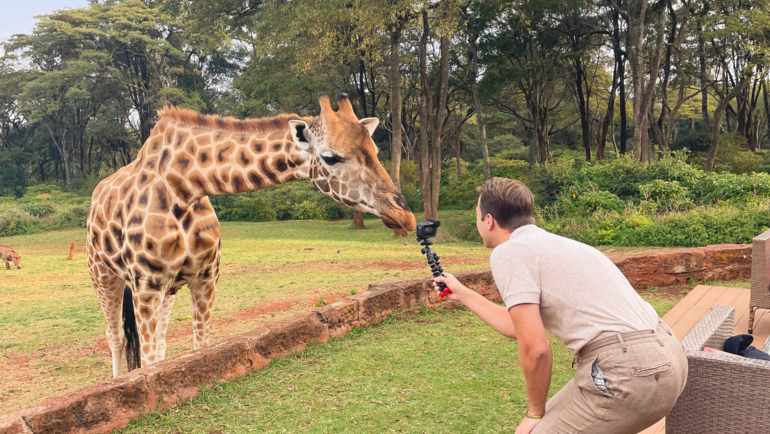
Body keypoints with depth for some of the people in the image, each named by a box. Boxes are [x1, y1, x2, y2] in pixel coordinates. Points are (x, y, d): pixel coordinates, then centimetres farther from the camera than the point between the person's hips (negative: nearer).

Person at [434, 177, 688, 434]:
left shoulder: (508, 252, -6)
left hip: (628, 368, -10)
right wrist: (463, 294, 41)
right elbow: (518, 327, 31)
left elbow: (535, 348, -13)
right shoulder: (545, 242, 21)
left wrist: (535, 413, 4)